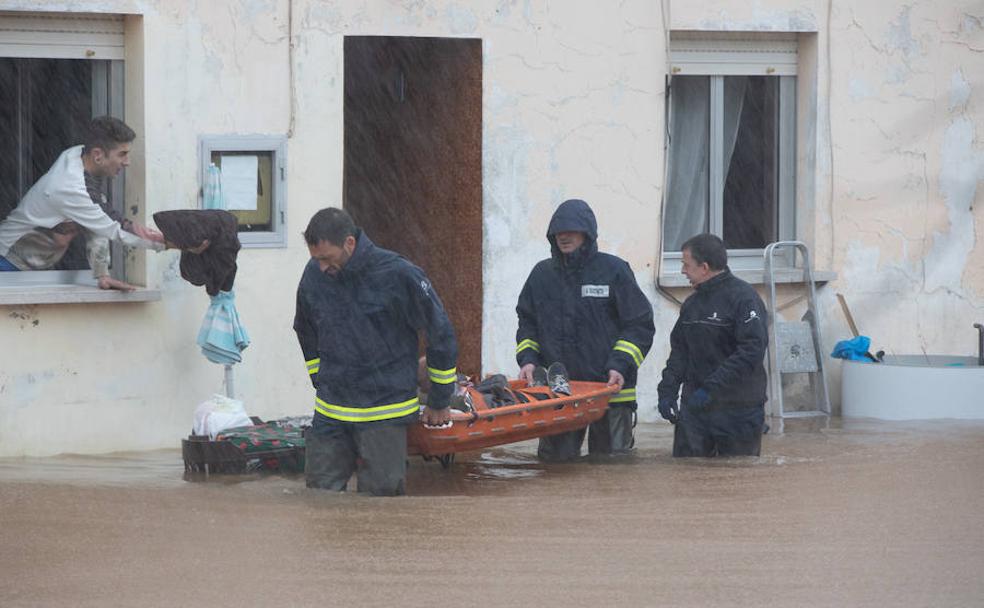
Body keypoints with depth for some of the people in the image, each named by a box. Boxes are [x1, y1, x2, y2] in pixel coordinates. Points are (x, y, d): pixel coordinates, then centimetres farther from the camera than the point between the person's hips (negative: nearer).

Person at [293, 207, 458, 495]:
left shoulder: (398, 275, -13)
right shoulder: (314, 275, 0)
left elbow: (441, 334, -3)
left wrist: (438, 404, 4)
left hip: (385, 413, -4)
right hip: (330, 414, 4)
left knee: (380, 493, -5)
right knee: (320, 492, 1)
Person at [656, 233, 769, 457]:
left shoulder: (743, 297, -10)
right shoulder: (692, 303, 15)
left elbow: (752, 351, -19)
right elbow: (679, 351, 20)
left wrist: (711, 388, -22)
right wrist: (668, 389, 3)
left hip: (738, 411, -7)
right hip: (693, 409, 7)